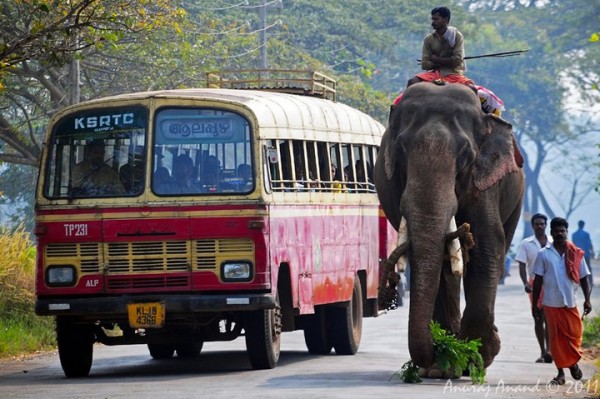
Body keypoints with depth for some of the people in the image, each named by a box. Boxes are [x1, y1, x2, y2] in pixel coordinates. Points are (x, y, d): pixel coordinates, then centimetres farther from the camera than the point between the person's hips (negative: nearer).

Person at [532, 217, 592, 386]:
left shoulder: (576, 254, 4)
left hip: (571, 302, 1)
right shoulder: (543, 254, 1)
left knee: (574, 335, 1)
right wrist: (534, 304, 1)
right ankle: (561, 373, 10)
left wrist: (587, 300, -2)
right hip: (551, 303, -1)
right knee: (556, 338, 2)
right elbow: (538, 281, 3)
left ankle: (573, 363, 29)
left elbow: (584, 278, 7)